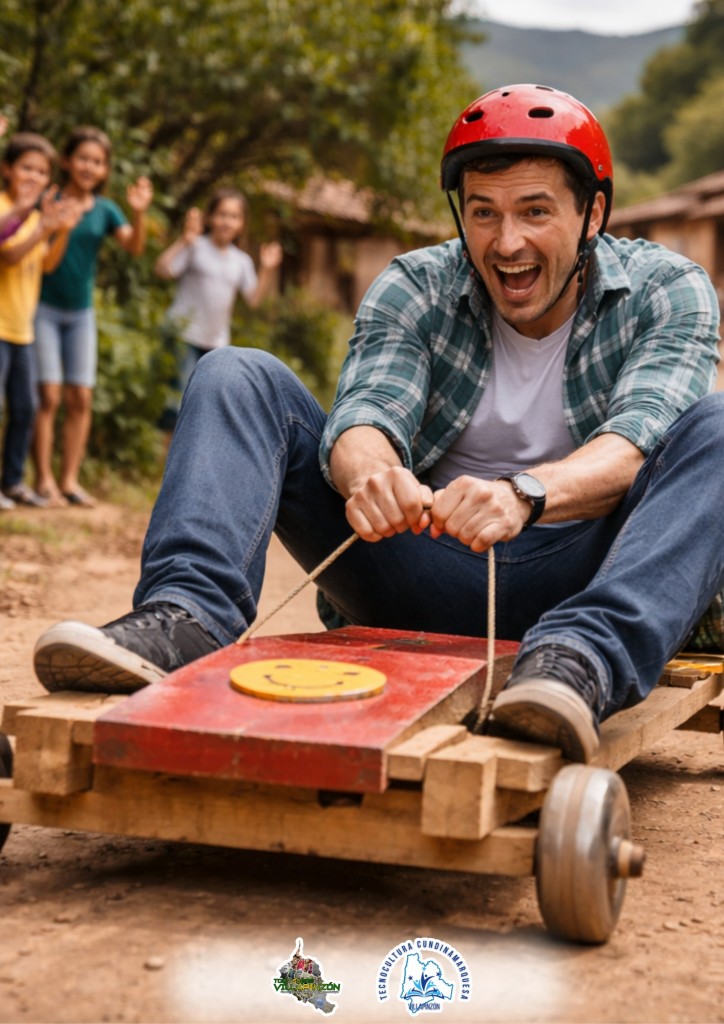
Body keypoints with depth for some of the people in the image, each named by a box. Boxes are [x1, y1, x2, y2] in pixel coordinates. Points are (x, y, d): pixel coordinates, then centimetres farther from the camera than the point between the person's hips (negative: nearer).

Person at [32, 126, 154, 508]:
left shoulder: (105, 210, 3)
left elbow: (134, 247, -8)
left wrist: (138, 213, -26)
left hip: (81, 314, 5)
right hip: (44, 308, -5)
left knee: (80, 398, 4)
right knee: (49, 395, -8)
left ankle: (69, 479, 10)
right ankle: (44, 480, -3)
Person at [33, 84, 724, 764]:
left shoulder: (668, 293, -2)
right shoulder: (414, 289, 4)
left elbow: (636, 444, -20)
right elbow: (367, 408, -14)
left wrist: (525, 494, -42)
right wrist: (371, 474, -40)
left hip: (578, 578, -1)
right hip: (422, 568, 2)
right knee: (236, 377, -10)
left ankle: (578, 660, -48)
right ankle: (185, 618, -34)